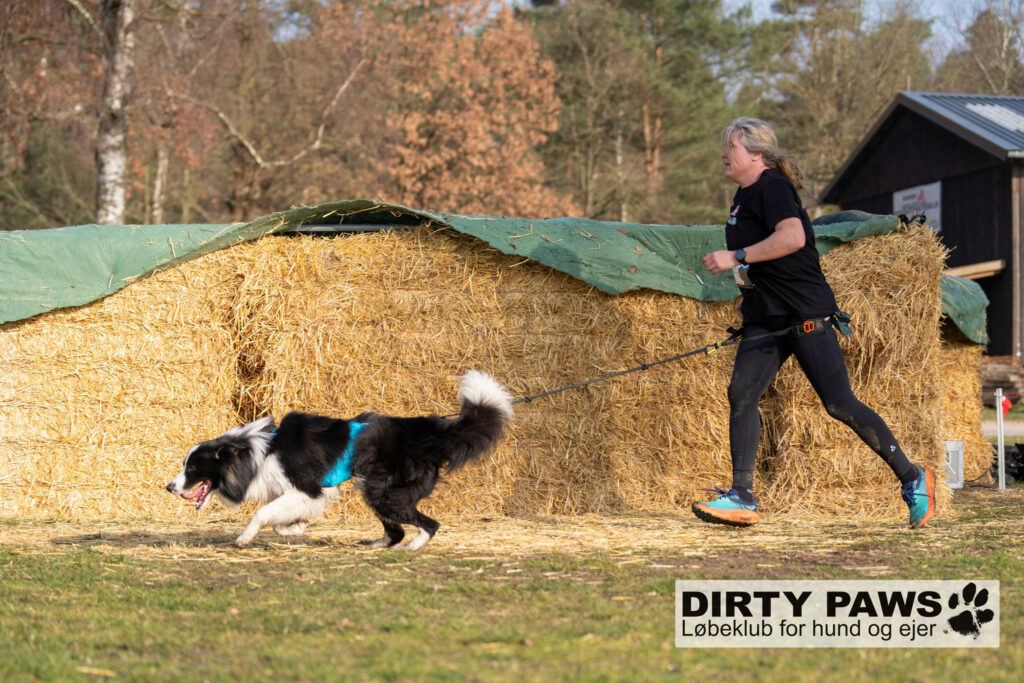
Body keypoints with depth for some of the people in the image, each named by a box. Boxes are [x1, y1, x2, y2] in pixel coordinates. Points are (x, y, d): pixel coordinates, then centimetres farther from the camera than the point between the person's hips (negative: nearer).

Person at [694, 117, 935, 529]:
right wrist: (750, 292, 21)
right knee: (740, 395, -5)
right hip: (766, 320, 9)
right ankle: (742, 498, -4)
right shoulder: (743, 196, 18)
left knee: (839, 403, -8)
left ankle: (912, 479, 3)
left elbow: (793, 237, -27)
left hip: (806, 314, -9)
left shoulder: (772, 187, -11)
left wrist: (736, 257, -23)